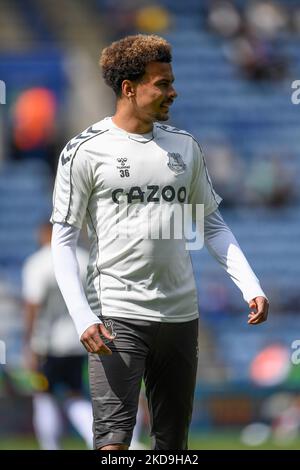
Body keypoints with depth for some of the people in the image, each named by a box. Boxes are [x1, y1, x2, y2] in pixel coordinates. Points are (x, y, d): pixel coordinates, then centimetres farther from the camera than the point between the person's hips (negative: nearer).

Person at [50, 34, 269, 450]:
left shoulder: (185, 147, 11)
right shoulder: (86, 151, -3)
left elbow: (213, 225, 18)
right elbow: (63, 241, -4)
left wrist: (251, 287, 4)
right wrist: (82, 317, -16)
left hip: (180, 315, 5)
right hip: (116, 317, -5)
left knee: (173, 440, 9)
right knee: (114, 437, -15)